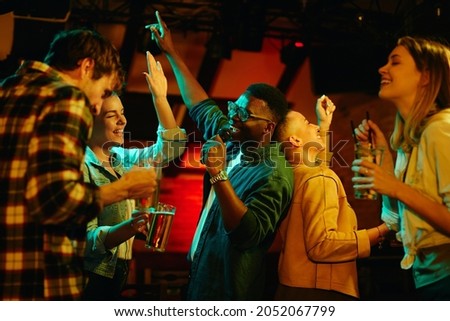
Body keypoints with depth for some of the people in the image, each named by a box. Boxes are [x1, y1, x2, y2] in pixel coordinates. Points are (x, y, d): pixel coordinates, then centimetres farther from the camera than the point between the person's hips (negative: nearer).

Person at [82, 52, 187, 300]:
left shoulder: (121, 158, 7)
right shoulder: (79, 167, -17)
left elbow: (170, 148, 13)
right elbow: (85, 238, -24)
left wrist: (160, 97, 5)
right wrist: (127, 228, -43)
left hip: (116, 277, 8)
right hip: (86, 280, -8)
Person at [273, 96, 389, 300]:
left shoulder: (293, 175, 12)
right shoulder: (320, 178, -16)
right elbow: (321, 244, -25)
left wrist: (325, 124, 36)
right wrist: (380, 232, -20)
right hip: (318, 293, -10)